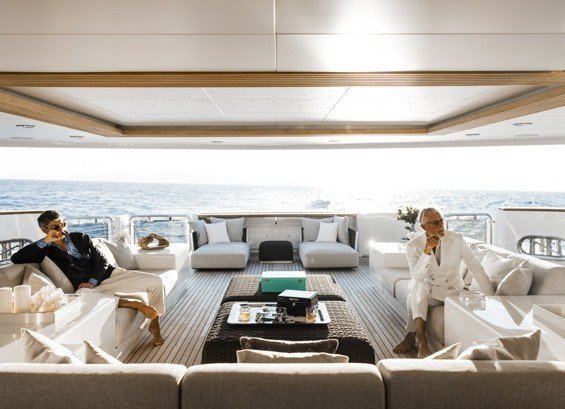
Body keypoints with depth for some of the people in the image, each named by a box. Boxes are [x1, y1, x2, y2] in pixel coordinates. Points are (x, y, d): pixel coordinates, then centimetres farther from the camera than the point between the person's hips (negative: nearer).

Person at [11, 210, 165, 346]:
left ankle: (154, 325, 3)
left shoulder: (80, 237, 15)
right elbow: (16, 259, -7)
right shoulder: (46, 250, 9)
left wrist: (92, 281, -10)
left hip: (109, 274, 3)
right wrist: (45, 241, -9)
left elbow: (102, 261, 8)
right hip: (91, 288, -3)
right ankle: (136, 304, -28)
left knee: (155, 281, -14)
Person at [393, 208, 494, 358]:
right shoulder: (413, 245, -10)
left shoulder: (457, 239, -10)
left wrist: (492, 298, -8)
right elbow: (416, 277, -21)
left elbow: (476, 268, -6)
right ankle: (422, 342, -33)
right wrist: (426, 251, -32)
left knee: (413, 299, -29)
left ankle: (411, 336, -9)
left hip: (450, 291, -1)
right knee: (418, 285, -35)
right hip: (424, 290, 1)